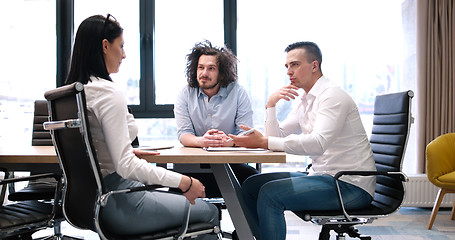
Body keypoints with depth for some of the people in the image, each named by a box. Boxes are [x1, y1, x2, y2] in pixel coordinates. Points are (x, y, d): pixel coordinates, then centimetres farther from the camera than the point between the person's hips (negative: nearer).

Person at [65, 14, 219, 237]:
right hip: (116, 205, -10)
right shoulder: (109, 93, -21)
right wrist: (183, 182, -20)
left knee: (176, 196, 29)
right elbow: (125, 166, -26)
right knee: (209, 212, 5)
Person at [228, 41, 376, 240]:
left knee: (270, 193, -25)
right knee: (251, 186, 5)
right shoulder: (305, 101, 15)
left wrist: (264, 142, -32)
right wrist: (271, 104, -2)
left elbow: (318, 143, -29)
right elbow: (277, 136, 13)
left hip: (350, 185, -9)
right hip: (323, 176, 9)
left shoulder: (332, 95, -14)